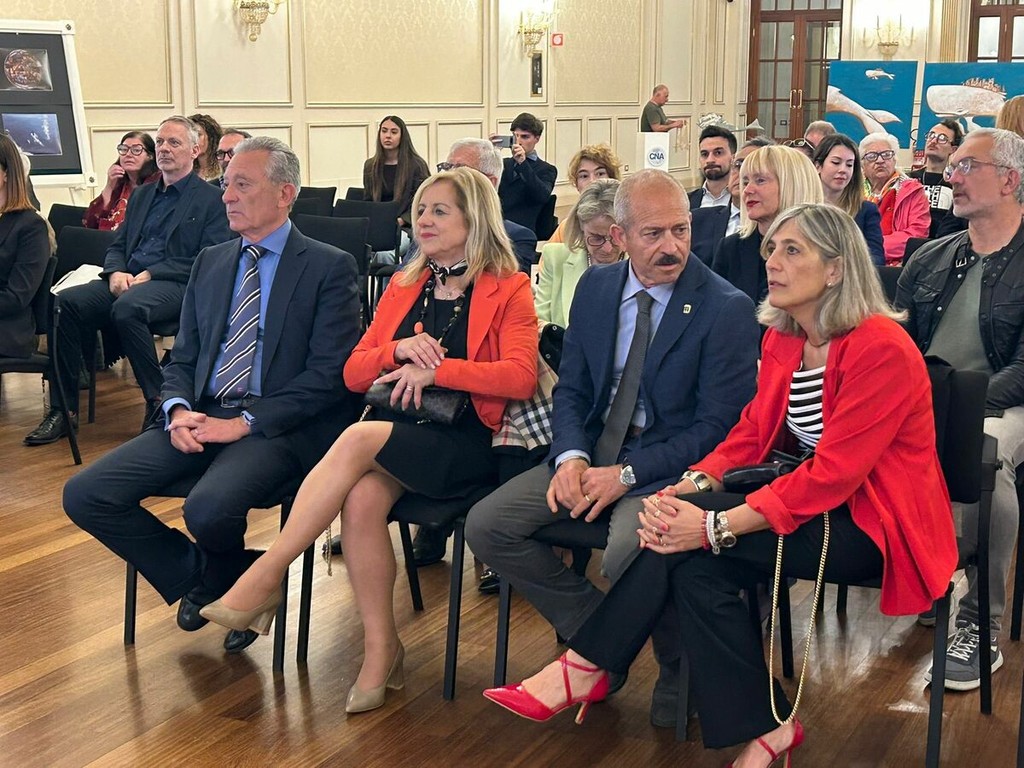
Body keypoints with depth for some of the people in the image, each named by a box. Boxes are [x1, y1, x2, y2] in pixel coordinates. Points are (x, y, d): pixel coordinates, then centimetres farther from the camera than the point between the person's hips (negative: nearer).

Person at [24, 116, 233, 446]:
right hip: (127, 279, 6)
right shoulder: (142, 195, 25)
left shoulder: (211, 200, 3)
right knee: (66, 302, -20)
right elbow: (117, 245, 23)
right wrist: (115, 272, -2)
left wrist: (150, 274, -15)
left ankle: (160, 402, -24)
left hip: (174, 285, -6)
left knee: (127, 308, -38)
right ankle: (64, 409, -16)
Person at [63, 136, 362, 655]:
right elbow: (182, 359, 18)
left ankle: (218, 580, 4)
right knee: (85, 495, -12)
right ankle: (200, 576, 7)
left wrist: (245, 422, -17)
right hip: (200, 418, 6)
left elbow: (329, 374, -10)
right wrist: (177, 411, -6)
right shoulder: (210, 263, 17)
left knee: (208, 509, -34)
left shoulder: (329, 267, -2)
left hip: (278, 427, -6)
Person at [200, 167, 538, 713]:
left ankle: (265, 577, -24)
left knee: (360, 439, -31)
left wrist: (435, 370, -15)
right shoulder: (403, 287, 19)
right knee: (362, 497, -30)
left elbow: (520, 376, -12)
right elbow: (353, 374, 14)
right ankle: (381, 649, -18)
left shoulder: (508, 290, 3)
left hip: (463, 444, -4)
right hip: (392, 434, 4)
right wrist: (398, 350, -6)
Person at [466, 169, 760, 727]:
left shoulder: (727, 309, -10)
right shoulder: (595, 288, 8)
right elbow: (570, 389, 12)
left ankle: (678, 670, -2)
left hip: (668, 467, -6)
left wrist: (625, 474, -18)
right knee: (486, 525, -10)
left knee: (627, 555, -35)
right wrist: (571, 457, -10)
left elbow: (719, 426, -12)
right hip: (591, 453, 6)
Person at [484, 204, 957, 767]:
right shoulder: (782, 338, 5)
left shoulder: (880, 347, -20)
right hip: (819, 503, 7)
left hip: (879, 526, -7)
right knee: (695, 564, -20)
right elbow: (752, 431, 6)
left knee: (694, 542, -24)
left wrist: (718, 524, -29)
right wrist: (691, 485, -15)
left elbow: (834, 473, -24)